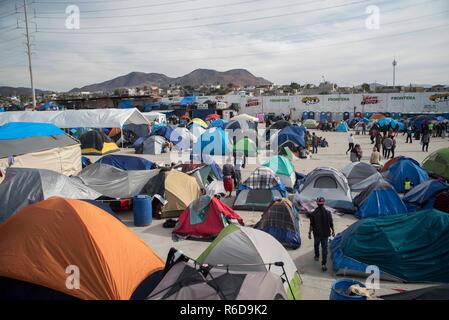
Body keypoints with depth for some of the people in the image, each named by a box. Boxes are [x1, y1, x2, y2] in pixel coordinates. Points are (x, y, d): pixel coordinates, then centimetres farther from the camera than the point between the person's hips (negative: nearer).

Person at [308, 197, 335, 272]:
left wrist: (310, 233, -1)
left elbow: (311, 225, -11)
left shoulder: (313, 213, -14)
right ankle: (323, 264, -1)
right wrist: (333, 231, 11)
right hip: (325, 233, 0)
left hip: (317, 233, 0)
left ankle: (317, 257, 46)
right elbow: (331, 224, -4)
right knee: (324, 248, 4)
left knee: (316, 245, 25)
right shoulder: (328, 212, -11)